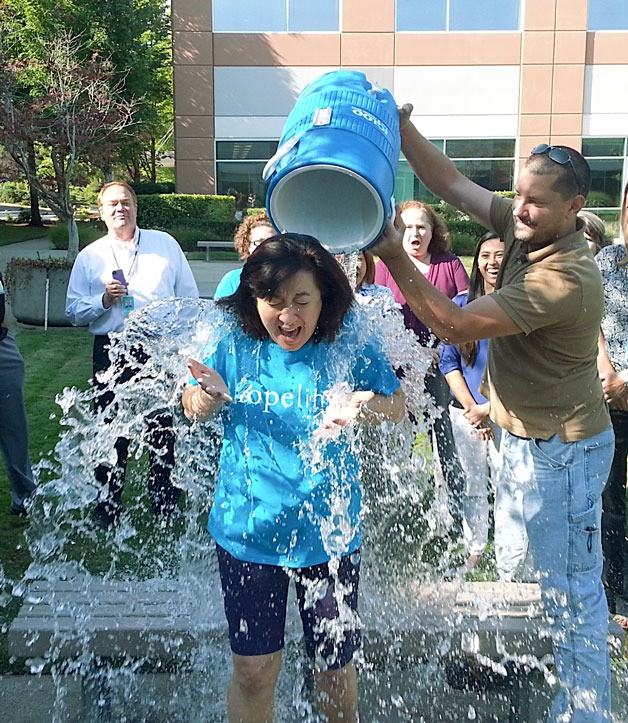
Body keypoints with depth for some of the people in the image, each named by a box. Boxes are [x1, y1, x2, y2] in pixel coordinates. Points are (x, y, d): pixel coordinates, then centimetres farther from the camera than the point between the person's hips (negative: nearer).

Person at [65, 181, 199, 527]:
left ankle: (165, 500, 23)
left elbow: (189, 298, 10)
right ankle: (108, 503, 22)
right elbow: (73, 311, 7)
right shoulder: (89, 256, 10)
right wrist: (103, 300, -11)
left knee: (163, 426, 7)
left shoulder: (166, 244, 9)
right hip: (111, 351, 1)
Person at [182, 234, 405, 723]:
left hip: (328, 535, 0)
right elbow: (193, 408, 3)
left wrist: (363, 410, -26)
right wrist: (205, 397, -20)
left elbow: (397, 406, -4)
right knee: (254, 669, 13)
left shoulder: (349, 346, -13)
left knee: (335, 669, 16)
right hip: (247, 532, 1)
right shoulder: (236, 343, -10)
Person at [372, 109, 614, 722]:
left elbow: (453, 325, -31)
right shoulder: (525, 229, -4)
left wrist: (394, 258, -30)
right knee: (531, 571, 26)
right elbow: (450, 183, -1)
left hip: (559, 450, -10)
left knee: (570, 590, 6)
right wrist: (400, 128, -10)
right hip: (524, 437, 10)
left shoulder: (567, 279, -30)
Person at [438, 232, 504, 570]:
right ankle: (474, 550, 29)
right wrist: (471, 408, -5)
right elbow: (448, 361, 4)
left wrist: (490, 408, -10)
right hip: (466, 411, 3)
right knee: (473, 484, 12)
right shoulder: (462, 303, 5)